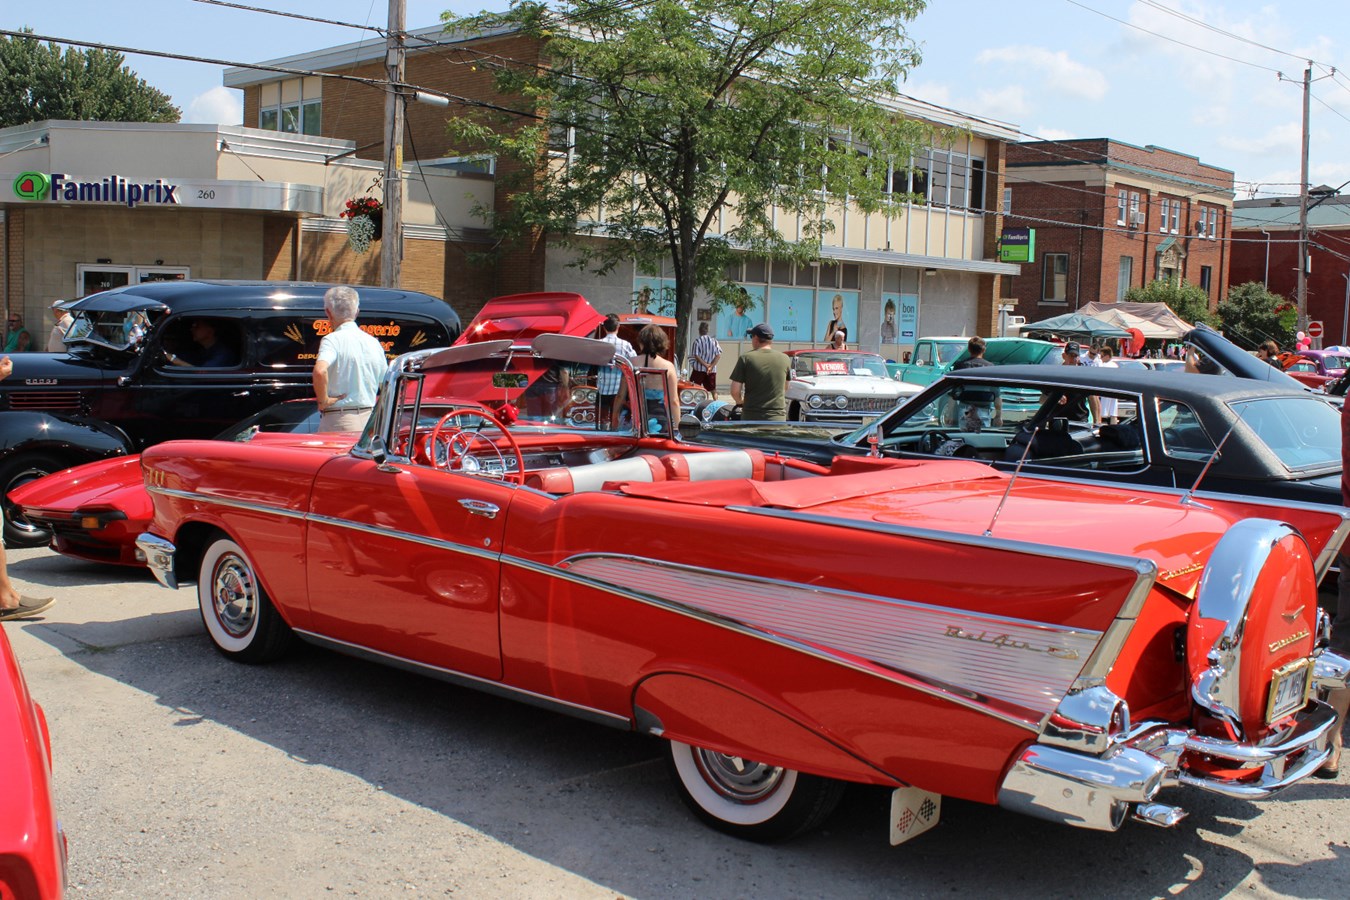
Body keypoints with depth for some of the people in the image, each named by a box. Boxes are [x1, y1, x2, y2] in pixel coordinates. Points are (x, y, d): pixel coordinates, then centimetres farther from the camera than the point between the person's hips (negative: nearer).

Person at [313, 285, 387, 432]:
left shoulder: (332, 340, -9)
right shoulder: (373, 342, 11)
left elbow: (320, 371, -28)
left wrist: (323, 400, -15)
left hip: (339, 421, -6)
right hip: (369, 419, 6)